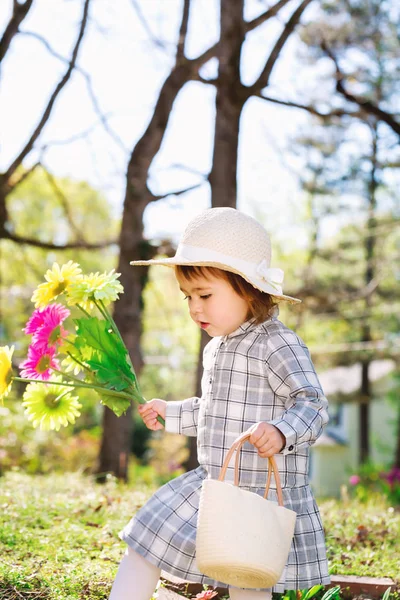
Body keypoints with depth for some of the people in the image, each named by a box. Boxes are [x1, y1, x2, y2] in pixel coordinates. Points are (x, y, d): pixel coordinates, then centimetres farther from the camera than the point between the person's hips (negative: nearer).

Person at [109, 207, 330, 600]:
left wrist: (281, 433, -38)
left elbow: (313, 404, -21)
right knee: (145, 542, 6)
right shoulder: (216, 347, 11)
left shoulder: (278, 345, -16)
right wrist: (170, 413, 22)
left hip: (262, 492, -8)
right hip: (210, 482, 8)